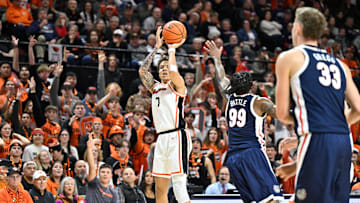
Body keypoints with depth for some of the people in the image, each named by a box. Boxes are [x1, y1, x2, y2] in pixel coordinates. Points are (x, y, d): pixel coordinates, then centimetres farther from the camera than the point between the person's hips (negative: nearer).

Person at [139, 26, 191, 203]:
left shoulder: (177, 85, 2)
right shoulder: (155, 88, 20)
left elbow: (173, 72, -19)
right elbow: (142, 71, 10)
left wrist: (172, 49, -3)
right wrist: (156, 48, 12)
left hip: (177, 137, -7)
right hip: (162, 139, 7)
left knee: (179, 185, -16)